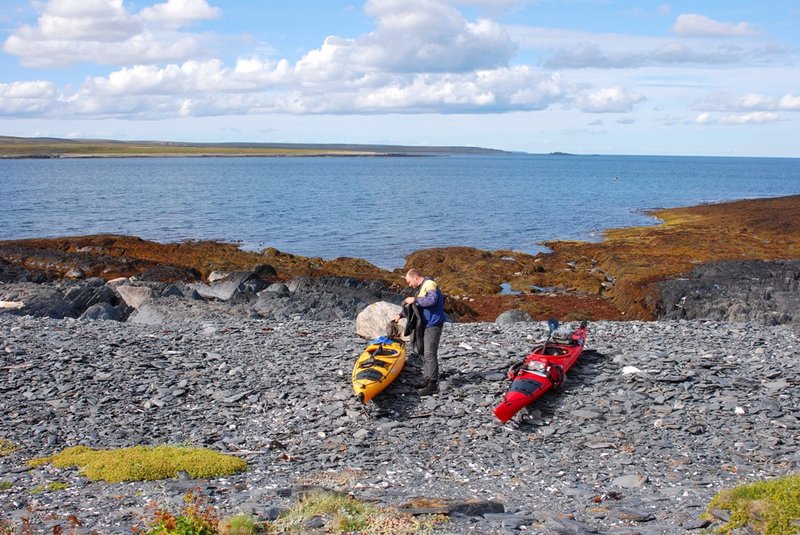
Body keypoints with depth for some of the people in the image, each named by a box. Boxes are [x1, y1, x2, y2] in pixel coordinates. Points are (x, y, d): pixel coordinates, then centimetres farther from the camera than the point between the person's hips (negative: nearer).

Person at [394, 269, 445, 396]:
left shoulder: (430, 284, -13)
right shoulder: (420, 288, 18)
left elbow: (432, 300, -30)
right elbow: (414, 307, 29)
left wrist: (415, 299, -21)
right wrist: (401, 315, 23)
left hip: (433, 324, -11)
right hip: (425, 325, 11)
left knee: (430, 354, -12)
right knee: (423, 353, 16)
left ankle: (432, 385, -11)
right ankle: (427, 379, 26)